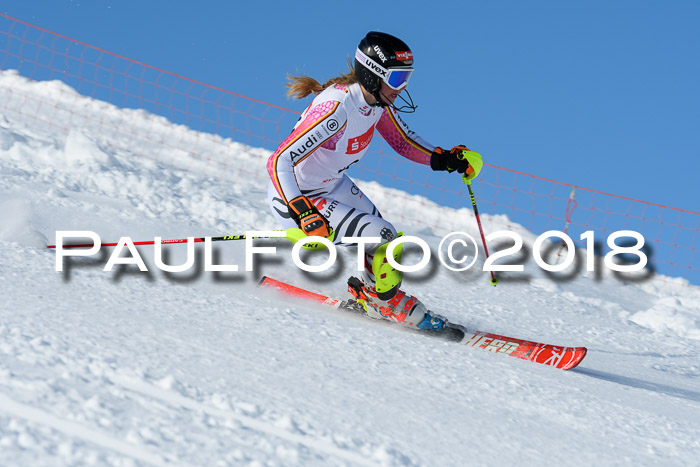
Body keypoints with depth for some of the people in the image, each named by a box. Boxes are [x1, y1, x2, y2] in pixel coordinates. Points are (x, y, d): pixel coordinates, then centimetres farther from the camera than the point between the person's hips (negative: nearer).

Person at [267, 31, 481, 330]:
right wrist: (304, 214, -45)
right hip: (295, 198, -8)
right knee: (383, 239, -16)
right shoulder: (336, 107, -35)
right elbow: (279, 162, -36)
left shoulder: (378, 100, -10)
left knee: (391, 244, 6)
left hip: (333, 185, 8)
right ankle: (385, 303, 11)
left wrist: (443, 159, -7)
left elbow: (403, 140, 9)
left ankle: (367, 295, 32)